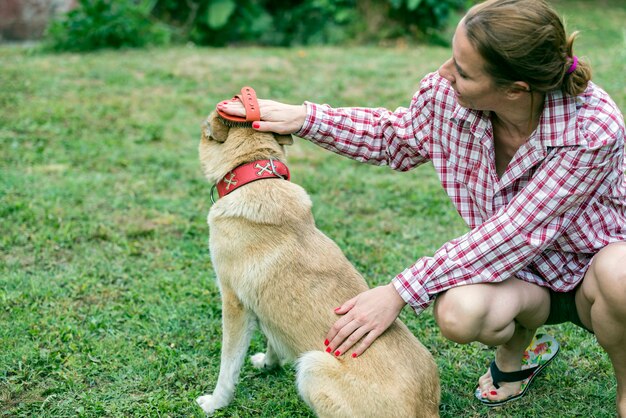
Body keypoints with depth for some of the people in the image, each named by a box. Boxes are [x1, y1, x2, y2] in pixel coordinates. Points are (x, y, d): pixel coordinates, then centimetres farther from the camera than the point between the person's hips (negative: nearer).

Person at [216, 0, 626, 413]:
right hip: (524, 271, 3)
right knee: (459, 313, -32)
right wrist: (304, 118, -6)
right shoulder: (445, 94, -19)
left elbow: (511, 235, -32)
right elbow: (398, 137, 5)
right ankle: (516, 345, 7)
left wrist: (401, 292, -32)